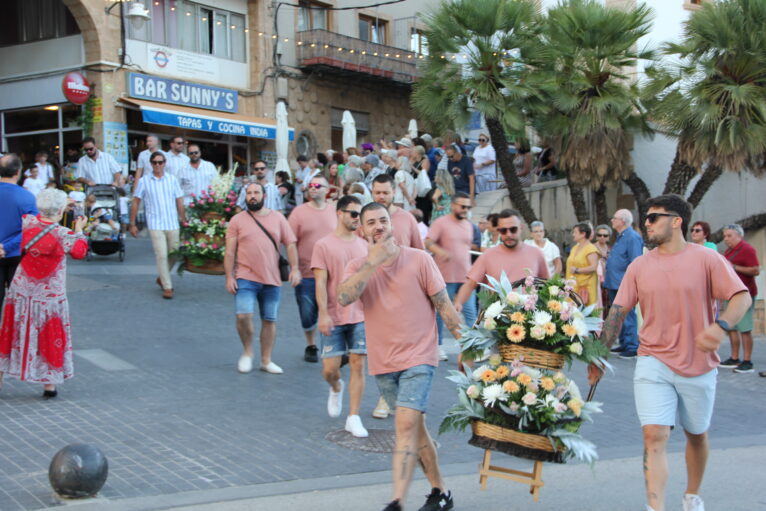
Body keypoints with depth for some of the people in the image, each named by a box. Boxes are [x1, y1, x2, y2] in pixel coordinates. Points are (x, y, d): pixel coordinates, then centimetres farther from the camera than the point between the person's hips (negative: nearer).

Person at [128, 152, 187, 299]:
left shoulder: (172, 180, 7)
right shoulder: (144, 181, 1)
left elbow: (180, 202, 10)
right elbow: (136, 203, 6)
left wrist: (184, 221, 7)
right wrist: (132, 224, 4)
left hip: (173, 224, 3)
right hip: (155, 225, -3)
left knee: (174, 255, 10)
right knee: (161, 255, -9)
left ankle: (161, 278, 33)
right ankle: (167, 287, -1)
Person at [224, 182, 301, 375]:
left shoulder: (278, 218, 8)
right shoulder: (237, 220, 3)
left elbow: (290, 245, 6)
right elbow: (230, 252, 2)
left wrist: (294, 268, -6)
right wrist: (229, 277, -5)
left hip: (272, 280, 2)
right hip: (246, 278, -2)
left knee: (269, 320, 7)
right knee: (243, 316, -16)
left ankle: (266, 360, 20)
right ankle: (247, 352, 9)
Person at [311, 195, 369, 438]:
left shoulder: (363, 245, 10)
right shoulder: (324, 245, -4)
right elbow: (320, 282, -8)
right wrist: (323, 314, -15)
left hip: (360, 315, 3)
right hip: (334, 317, -3)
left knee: (358, 364, -1)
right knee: (330, 369, -1)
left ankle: (353, 418, 5)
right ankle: (336, 389, 34)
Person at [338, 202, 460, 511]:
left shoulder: (419, 260, -4)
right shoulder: (358, 268, 4)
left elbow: (444, 306, -1)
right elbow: (344, 298, -17)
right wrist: (373, 261, -19)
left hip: (418, 358, -4)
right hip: (383, 363, 4)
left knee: (406, 425, -17)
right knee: (416, 428, 13)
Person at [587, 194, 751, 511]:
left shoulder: (707, 259, -6)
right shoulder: (639, 266, 3)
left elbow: (742, 297, -13)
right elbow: (617, 312, 6)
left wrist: (721, 326, -32)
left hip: (698, 364, -1)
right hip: (653, 363, 1)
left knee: (696, 435, 16)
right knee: (654, 436, -12)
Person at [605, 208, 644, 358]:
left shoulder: (632, 238, -14)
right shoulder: (620, 237, 18)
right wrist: (607, 277, 22)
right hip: (614, 284, 10)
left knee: (627, 317, -8)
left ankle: (632, 347, -4)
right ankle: (624, 344, 23)